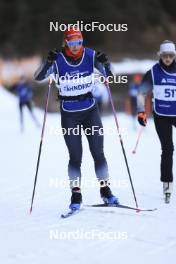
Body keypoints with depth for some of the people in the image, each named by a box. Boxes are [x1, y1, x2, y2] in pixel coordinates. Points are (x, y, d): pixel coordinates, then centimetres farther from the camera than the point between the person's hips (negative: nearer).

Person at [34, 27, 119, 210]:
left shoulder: (90, 56, -5)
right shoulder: (58, 60, -10)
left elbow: (109, 75, -2)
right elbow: (38, 77, -18)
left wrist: (105, 63, -24)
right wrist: (48, 62, -36)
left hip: (90, 110, 2)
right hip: (69, 114, -2)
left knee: (98, 153, 2)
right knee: (75, 156, -2)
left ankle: (105, 190, 14)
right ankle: (76, 195, 8)